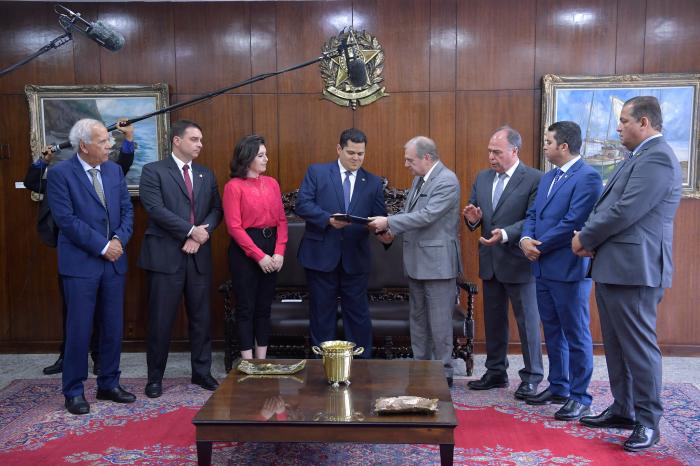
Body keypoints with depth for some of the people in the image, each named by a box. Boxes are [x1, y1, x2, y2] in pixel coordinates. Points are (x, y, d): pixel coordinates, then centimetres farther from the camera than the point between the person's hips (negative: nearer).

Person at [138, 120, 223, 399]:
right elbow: (155, 209, -13)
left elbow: (216, 209, 9)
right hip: (166, 256, -4)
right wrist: (191, 231, -14)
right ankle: (155, 377, 17)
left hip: (199, 256, 5)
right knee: (161, 320, 2)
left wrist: (202, 234, -9)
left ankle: (201, 372, 24)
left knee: (201, 317, 10)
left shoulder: (206, 175, 15)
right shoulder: (153, 171, -2)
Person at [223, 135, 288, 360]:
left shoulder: (272, 183, 9)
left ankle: (262, 360, 20)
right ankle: (248, 363, 12)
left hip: (271, 248, 5)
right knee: (246, 307, 3)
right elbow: (234, 226, -11)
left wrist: (279, 252, -5)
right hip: (245, 250, -5)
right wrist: (259, 256, -15)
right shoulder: (234, 186, -6)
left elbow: (281, 220, 7)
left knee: (264, 306, 11)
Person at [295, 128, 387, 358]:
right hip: (321, 255, -1)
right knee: (322, 313, 9)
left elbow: (380, 217, 6)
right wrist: (328, 219, -20)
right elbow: (302, 204, -7)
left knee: (358, 313, 8)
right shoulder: (316, 172, 2)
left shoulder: (374, 182, 9)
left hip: (355, 259, 2)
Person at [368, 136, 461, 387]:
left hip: (437, 262, -9)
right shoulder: (419, 179, 12)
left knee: (439, 321, 0)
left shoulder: (447, 181, -16)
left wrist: (389, 222, -20)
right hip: (416, 261, 9)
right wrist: (391, 229, -2)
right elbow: (407, 210, 17)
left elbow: (426, 216, -23)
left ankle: (444, 373, 12)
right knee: (418, 318, 16)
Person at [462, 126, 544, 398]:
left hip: (518, 262, -6)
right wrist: (473, 219, -10)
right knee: (493, 320, 16)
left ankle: (532, 377, 18)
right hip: (490, 261, 7)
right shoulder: (482, 178, 8)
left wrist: (505, 233, -28)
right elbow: (474, 214, 13)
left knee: (527, 320, 5)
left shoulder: (534, 179, -11)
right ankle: (496, 372, 29)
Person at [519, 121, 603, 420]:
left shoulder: (587, 177, -13)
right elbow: (533, 214, 15)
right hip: (544, 268, 9)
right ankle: (558, 388, 30)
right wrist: (526, 239, -6)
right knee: (552, 331, 17)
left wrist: (539, 246, -12)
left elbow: (573, 222, -20)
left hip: (569, 269, -9)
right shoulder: (548, 178, 16)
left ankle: (580, 397, 12)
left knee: (576, 334, 2)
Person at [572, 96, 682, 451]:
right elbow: (610, 205, 18)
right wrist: (589, 238, 1)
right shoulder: (639, 157, 19)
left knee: (638, 345, 0)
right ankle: (623, 409, 28)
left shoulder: (657, 158, -15)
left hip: (634, 270, -10)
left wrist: (585, 238, -8)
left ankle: (647, 421, 12)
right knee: (615, 344, 16)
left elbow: (625, 212, -22)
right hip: (612, 267, 10)